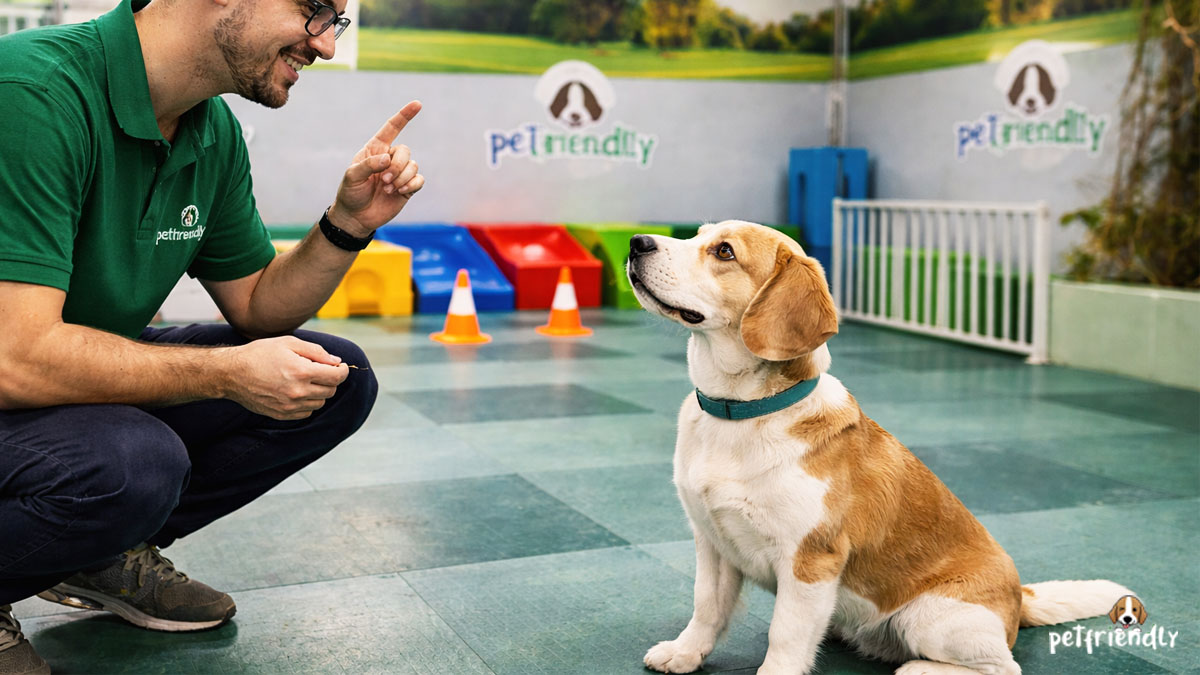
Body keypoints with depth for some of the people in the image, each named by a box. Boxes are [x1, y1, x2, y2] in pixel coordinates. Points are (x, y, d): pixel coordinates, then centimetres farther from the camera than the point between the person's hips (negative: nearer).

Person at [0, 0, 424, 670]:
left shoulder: (215, 134, -2)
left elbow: (257, 304, 8)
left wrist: (348, 223, -10)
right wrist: (229, 374, -26)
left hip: (94, 376, 8)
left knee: (338, 379, -2)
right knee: (134, 464, -38)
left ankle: (107, 555, 9)